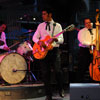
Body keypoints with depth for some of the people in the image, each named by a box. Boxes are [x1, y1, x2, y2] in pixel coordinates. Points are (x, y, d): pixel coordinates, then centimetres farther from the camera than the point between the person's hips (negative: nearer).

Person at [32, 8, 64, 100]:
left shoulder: (57, 26, 7)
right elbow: (35, 37, 11)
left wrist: (56, 39, -20)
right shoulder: (41, 26, 14)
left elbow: (61, 40, 2)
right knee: (45, 73, 1)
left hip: (54, 50, -2)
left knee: (58, 71, -9)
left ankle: (61, 89, 16)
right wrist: (39, 42, -11)